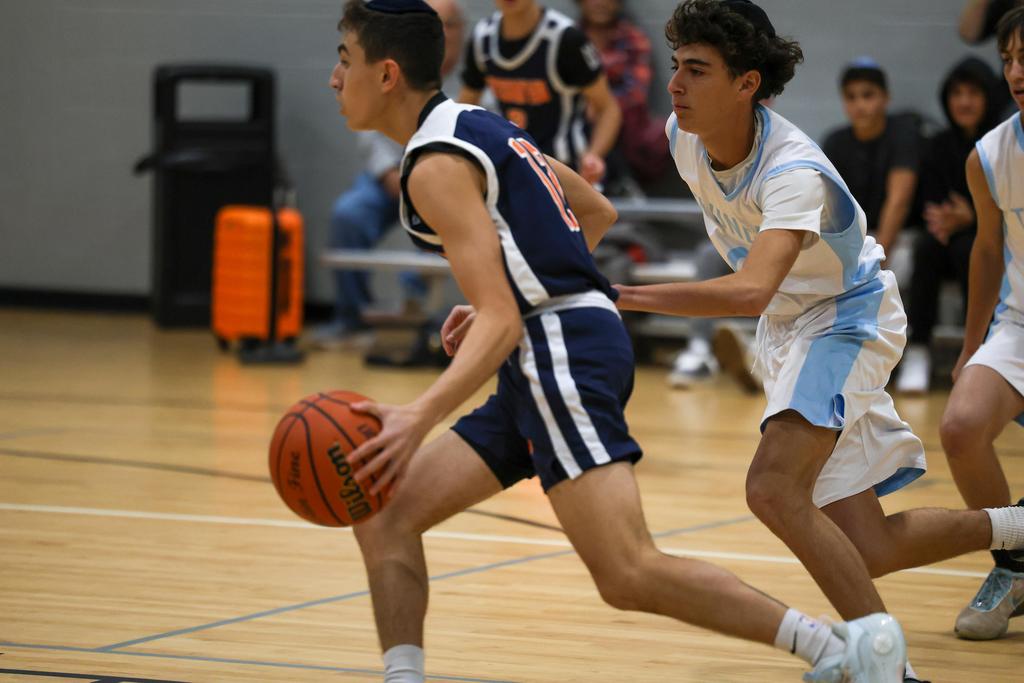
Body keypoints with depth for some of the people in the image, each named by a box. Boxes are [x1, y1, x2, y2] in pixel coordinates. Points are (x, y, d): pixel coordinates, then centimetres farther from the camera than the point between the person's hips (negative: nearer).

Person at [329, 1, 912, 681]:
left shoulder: (437, 165, -11)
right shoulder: (482, 127, 19)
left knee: (630, 577, -19)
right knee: (384, 514, 7)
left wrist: (420, 418, -32)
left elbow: (500, 322, -20)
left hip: (563, 354, -11)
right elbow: (598, 212, 30)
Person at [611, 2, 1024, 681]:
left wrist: (623, 296, -56)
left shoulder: (793, 172, -33)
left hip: (848, 316, -8)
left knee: (775, 489, -31)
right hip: (787, 326, 8)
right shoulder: (684, 137, -10)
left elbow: (750, 292, -50)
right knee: (867, 548, 5)